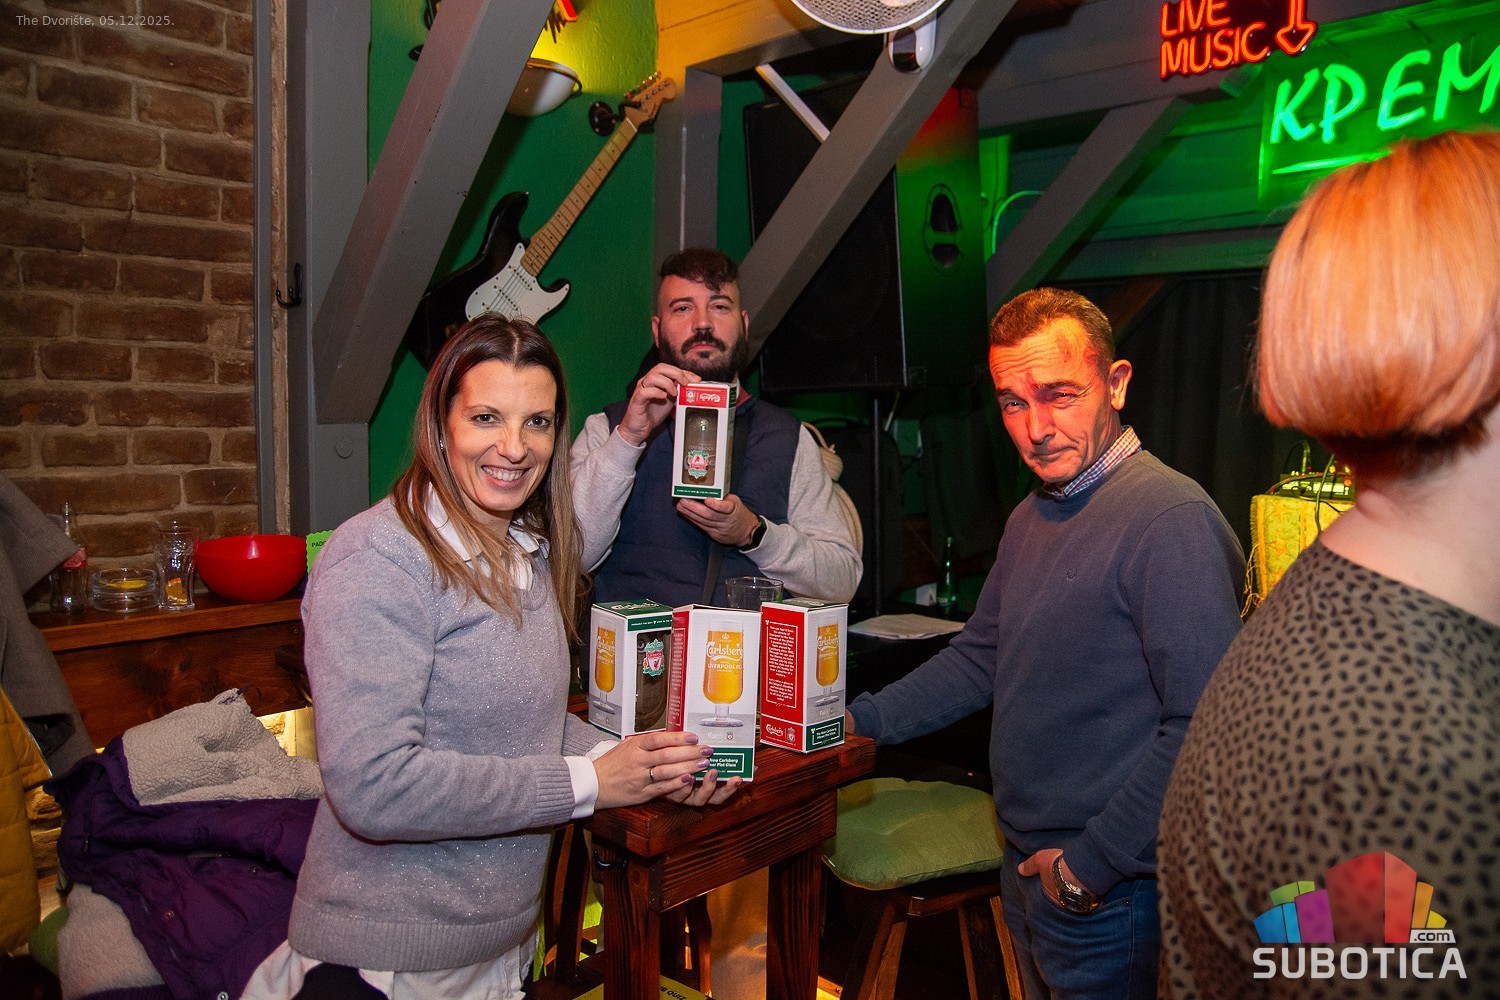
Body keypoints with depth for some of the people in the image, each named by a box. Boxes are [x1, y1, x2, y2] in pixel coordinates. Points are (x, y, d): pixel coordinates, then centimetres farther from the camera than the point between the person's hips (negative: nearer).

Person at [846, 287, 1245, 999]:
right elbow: (980, 659, 15)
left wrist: (1092, 864, -20)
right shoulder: (1030, 518, 8)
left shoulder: (1172, 520, -23)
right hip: (1027, 866, 8)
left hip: (1111, 895, -8)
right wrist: (861, 719, 7)